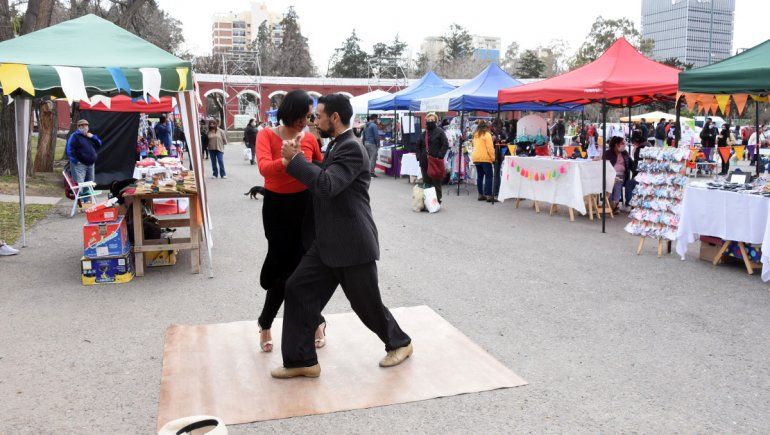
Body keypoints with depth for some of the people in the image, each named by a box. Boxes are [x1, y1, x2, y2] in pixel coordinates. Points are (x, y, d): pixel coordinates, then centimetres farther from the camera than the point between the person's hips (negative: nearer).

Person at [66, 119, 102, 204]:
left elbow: (99, 144, 15)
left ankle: (88, 200, 24)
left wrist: (93, 137, -1)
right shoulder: (74, 136, -6)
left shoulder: (90, 136, 17)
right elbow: (68, 149, -12)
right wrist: (75, 160, -16)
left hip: (91, 164, 8)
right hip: (79, 165, -8)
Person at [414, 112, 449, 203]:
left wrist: (439, 156, -16)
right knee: (426, 183, 10)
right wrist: (419, 156, 8)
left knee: (436, 183, -1)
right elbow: (417, 146, 22)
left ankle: (437, 200, 6)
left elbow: (445, 145, -9)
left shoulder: (439, 131, -2)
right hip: (424, 162, 6)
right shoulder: (423, 133, 15)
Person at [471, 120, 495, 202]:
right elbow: (490, 147, -12)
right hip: (485, 158, -7)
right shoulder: (487, 135, -7)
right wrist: (492, 157, -8)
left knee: (479, 176, 11)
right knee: (488, 177, -3)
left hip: (476, 158, 7)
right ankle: (488, 195, -7)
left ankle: (480, 195, 13)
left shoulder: (475, 135, 14)